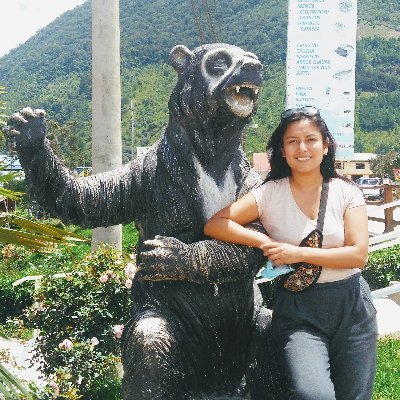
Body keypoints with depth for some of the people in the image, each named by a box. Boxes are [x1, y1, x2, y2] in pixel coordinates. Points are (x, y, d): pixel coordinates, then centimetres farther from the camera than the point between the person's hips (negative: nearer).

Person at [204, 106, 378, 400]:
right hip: (297, 310, -2)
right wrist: (265, 243, -16)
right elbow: (214, 225, -10)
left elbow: (358, 254, -9)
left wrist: (297, 253, -15)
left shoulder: (346, 192, 1)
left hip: (352, 308, 2)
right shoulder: (270, 194, -2)